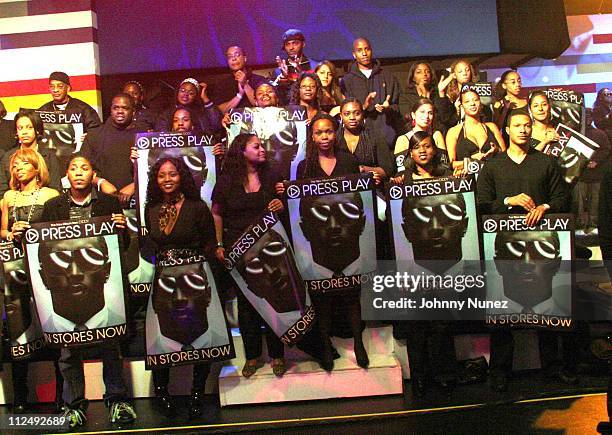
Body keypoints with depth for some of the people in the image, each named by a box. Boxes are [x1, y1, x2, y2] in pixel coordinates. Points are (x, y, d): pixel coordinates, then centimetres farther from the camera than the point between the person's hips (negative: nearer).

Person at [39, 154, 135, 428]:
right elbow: (41, 243, 11)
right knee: (68, 347, 5)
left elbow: (123, 245, 6)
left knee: (110, 343, 2)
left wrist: (122, 228, -14)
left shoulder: (109, 203, 6)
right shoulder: (53, 206, 9)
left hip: (101, 282, -1)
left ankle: (117, 400, 15)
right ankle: (74, 405, 18)